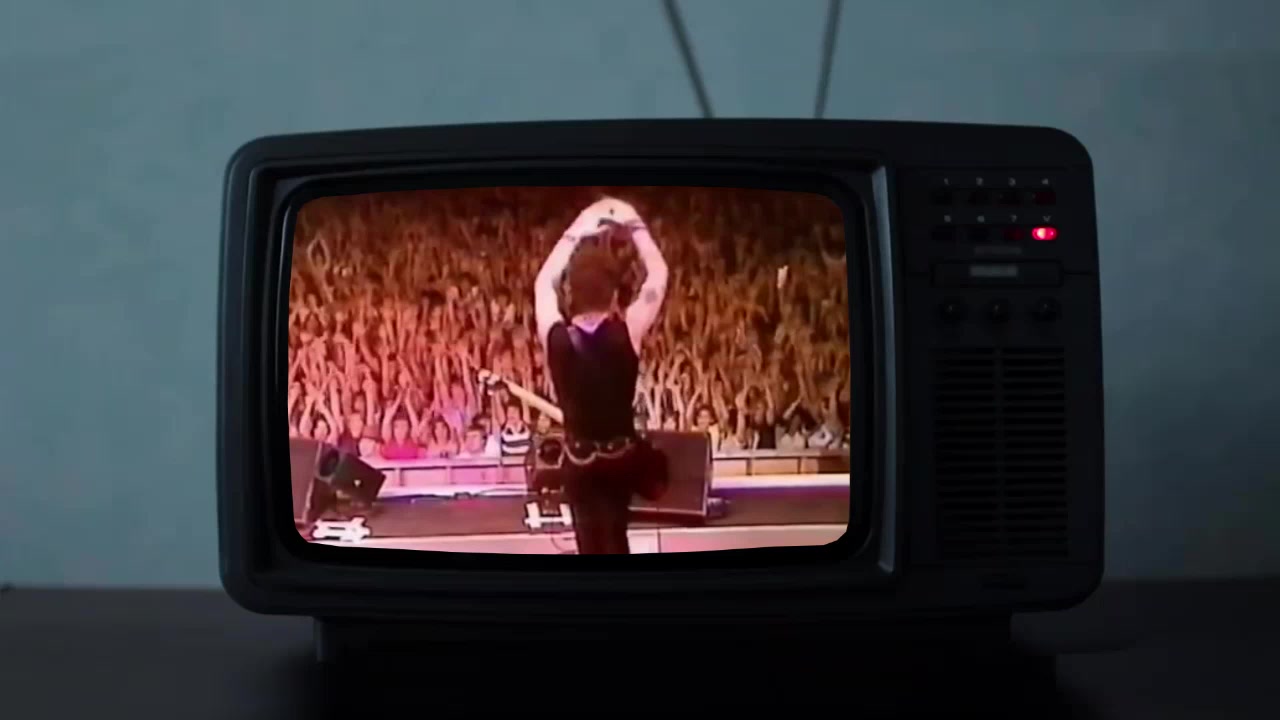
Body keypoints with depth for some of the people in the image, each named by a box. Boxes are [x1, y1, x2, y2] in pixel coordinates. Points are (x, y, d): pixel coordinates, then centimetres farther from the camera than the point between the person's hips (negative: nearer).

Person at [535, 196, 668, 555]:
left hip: (579, 459, 0)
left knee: (592, 546, 7)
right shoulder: (627, 333, -20)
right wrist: (635, 226, 5)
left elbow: (544, 282, 4)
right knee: (614, 538, 21)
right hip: (622, 456, 1)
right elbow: (658, 274, -4)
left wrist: (575, 233, 9)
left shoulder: (556, 337, -17)